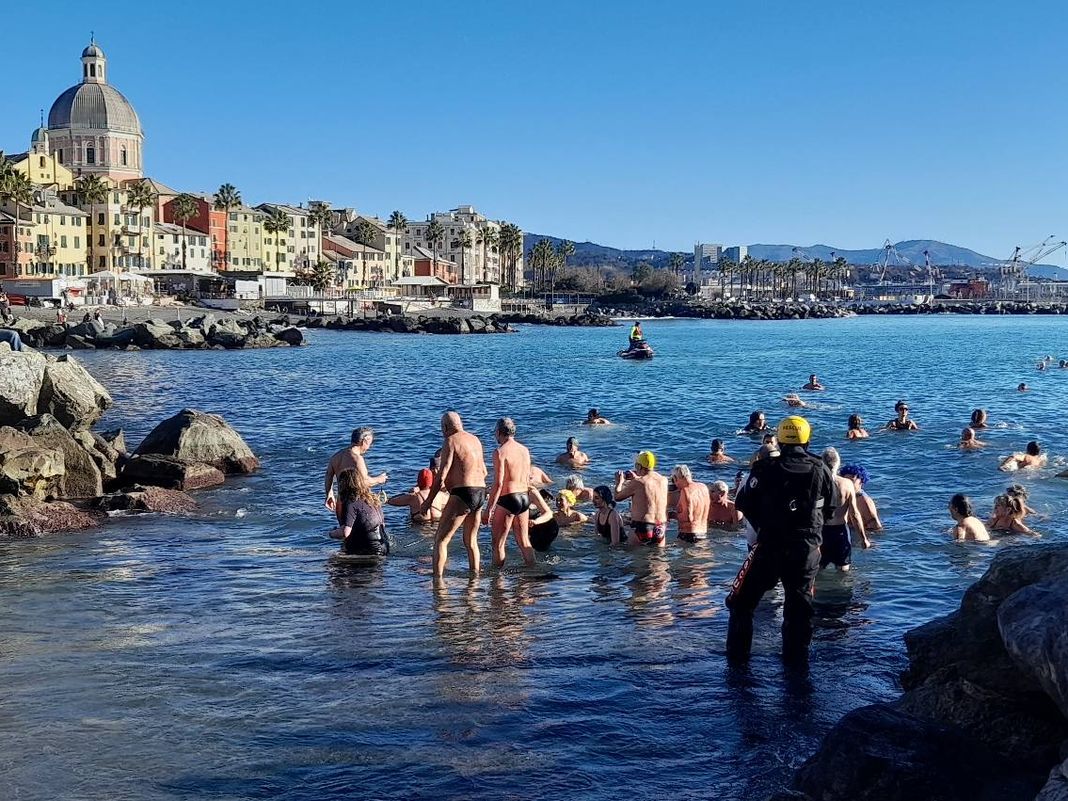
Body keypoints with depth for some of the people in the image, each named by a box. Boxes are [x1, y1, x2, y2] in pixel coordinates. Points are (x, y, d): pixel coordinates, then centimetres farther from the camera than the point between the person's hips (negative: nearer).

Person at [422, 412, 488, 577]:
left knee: (440, 540, -6)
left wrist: (428, 501, -6)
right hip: (480, 493, 8)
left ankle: (438, 577, -14)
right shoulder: (475, 440, 16)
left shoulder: (451, 441, -8)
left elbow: (441, 474, -13)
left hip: (462, 495, -8)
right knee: (470, 541, 20)